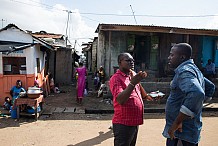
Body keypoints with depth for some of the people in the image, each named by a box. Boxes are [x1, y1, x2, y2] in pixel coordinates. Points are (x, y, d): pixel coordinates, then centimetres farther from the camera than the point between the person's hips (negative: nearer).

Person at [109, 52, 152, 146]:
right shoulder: (116, 78, -13)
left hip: (135, 122, 8)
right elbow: (120, 100, -27)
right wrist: (132, 83, -33)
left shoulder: (133, 75, 10)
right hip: (123, 124, -8)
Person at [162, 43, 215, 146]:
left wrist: (177, 122, -31)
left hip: (182, 131, -10)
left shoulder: (184, 71, -19)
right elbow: (210, 87, 26)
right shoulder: (193, 69, 13)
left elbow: (197, 94, -37)